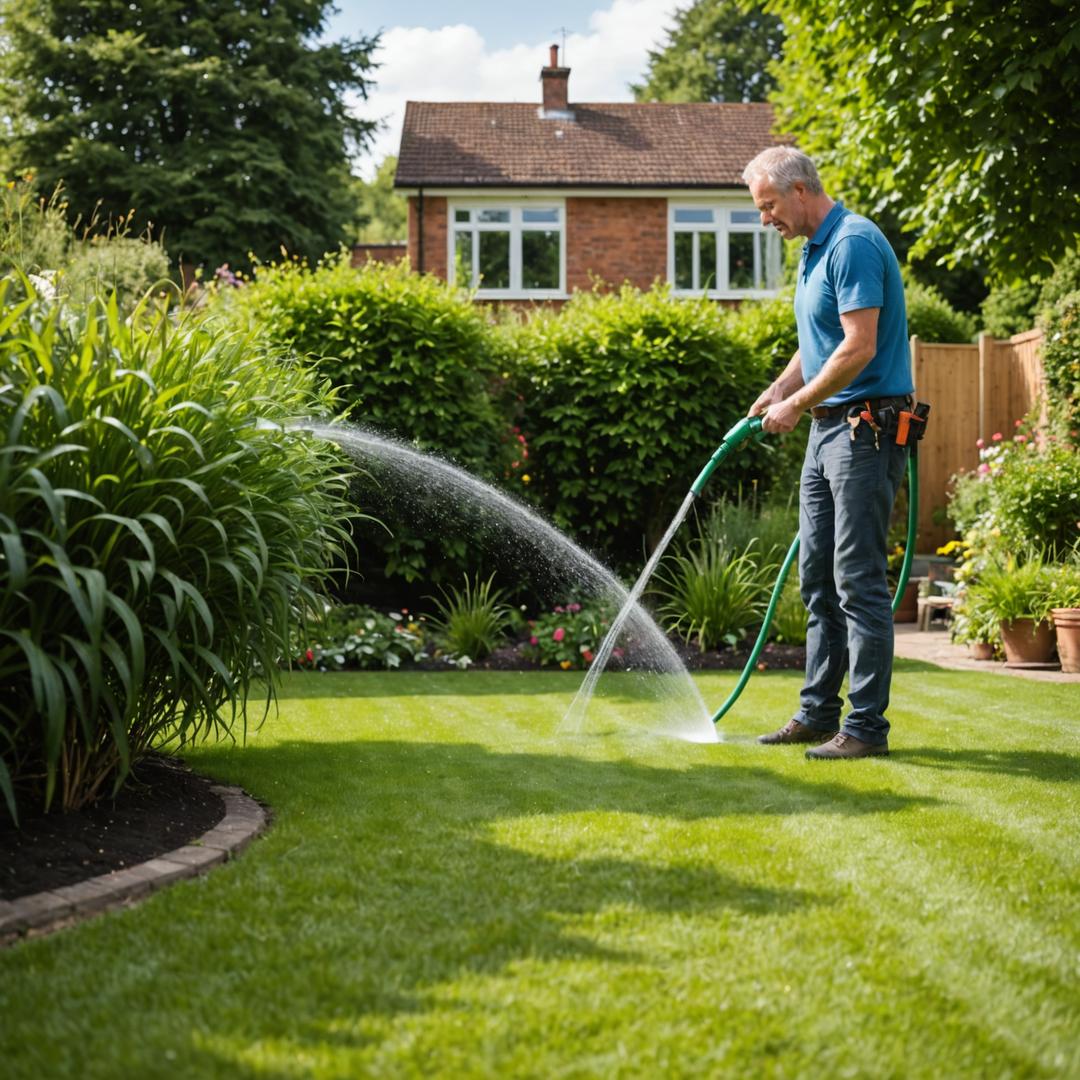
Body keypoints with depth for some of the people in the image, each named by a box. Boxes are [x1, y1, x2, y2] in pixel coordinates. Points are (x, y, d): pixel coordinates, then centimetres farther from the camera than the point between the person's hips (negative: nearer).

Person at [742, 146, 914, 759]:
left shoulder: (854, 244, -15)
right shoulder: (816, 249, 17)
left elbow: (859, 347, -23)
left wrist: (797, 405, -14)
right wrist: (779, 389, 8)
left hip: (868, 428, -10)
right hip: (830, 429, 10)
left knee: (859, 581, -8)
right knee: (819, 579, 12)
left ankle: (867, 726, -2)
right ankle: (819, 713, 19)